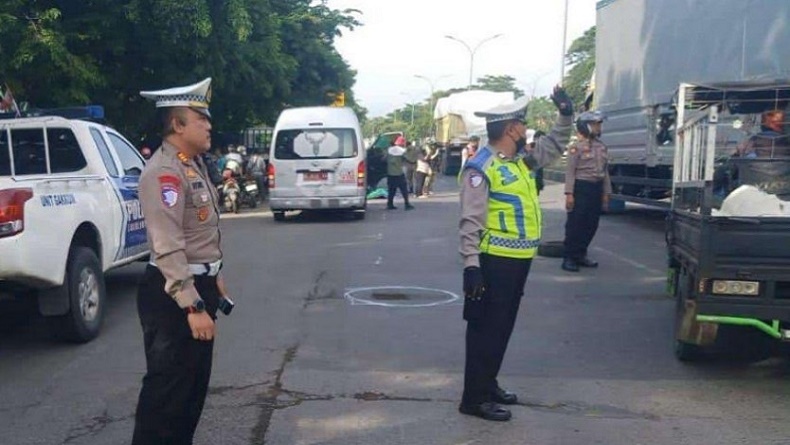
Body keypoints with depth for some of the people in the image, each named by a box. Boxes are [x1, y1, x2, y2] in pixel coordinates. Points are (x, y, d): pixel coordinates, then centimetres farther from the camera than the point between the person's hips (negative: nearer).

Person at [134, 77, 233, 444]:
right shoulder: (164, 171, -20)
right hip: (173, 294, -10)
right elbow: (168, 248, -27)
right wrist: (192, 306, -29)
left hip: (198, 285, 10)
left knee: (195, 383, 18)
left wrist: (213, 280, 22)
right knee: (168, 388, -1)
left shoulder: (193, 165, 12)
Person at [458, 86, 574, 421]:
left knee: (503, 327, 17)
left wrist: (566, 115, 14)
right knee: (486, 329, -1)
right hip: (495, 262, -9)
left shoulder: (521, 160, 10)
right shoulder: (480, 168, -16)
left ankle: (488, 385, 31)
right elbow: (471, 222, -20)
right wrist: (471, 265, -24)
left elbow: (554, 147, 27)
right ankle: (475, 397, 8)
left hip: (518, 260, 9)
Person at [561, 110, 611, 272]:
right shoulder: (576, 147, -7)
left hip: (596, 188, 7)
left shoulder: (601, 147, 13)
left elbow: (605, 171, 16)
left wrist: (606, 193, 12)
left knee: (591, 224, 10)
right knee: (575, 224, -5)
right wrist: (569, 193, -17)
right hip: (581, 187, -7)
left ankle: (581, 255, 21)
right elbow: (570, 171, -11)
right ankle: (569, 258, -1)